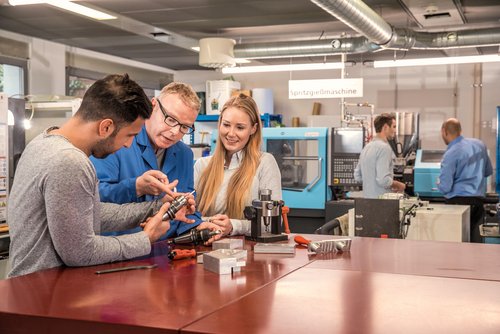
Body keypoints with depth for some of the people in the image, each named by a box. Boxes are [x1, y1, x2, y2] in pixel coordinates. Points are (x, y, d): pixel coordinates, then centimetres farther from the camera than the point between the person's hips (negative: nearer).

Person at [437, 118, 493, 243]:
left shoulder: (450, 155, -15)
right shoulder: (479, 144, 6)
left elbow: (445, 188, -14)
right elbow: (489, 171, 21)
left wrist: (439, 184, 8)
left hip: (459, 201, -6)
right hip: (479, 199, 6)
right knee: (475, 239, 9)